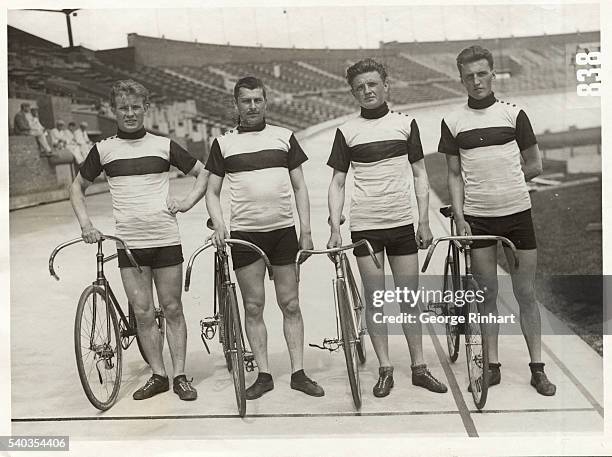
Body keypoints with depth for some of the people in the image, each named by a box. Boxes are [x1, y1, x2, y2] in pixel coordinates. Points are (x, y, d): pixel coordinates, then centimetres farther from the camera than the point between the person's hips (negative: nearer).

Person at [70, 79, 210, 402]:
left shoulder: (163, 145, 5)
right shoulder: (104, 149, 6)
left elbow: (202, 173, 14)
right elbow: (78, 187, 17)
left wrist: (187, 202, 0)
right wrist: (85, 223, 3)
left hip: (166, 238, 0)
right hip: (129, 242, 1)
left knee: (172, 309, 4)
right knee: (143, 313, 3)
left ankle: (180, 375, 13)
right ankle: (158, 375, 16)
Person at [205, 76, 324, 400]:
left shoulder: (284, 137, 9)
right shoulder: (224, 143, 7)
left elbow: (299, 187, 10)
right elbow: (212, 192, 9)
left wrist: (306, 231, 2)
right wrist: (218, 224, -9)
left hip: (283, 231, 1)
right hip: (245, 234, -1)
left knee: (290, 305, 4)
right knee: (253, 307, 3)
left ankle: (298, 373, 12)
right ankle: (264, 374, 12)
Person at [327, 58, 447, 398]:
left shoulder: (405, 123, 6)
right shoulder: (347, 131, 4)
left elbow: (419, 174, 8)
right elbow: (337, 182, 5)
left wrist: (424, 222, 2)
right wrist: (335, 227, -5)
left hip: (403, 224, 1)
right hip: (364, 227, 0)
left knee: (409, 300, 5)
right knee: (374, 301, 4)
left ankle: (419, 367, 16)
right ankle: (385, 370, 14)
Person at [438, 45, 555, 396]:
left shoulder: (513, 113, 2)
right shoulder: (453, 121, 4)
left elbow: (535, 166, 7)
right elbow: (455, 175, 6)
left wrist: (503, 185, 8)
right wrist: (459, 216, -3)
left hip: (517, 213, 0)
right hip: (477, 218, 1)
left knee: (526, 293, 4)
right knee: (487, 294, 7)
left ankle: (538, 368, 14)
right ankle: (492, 366, 18)